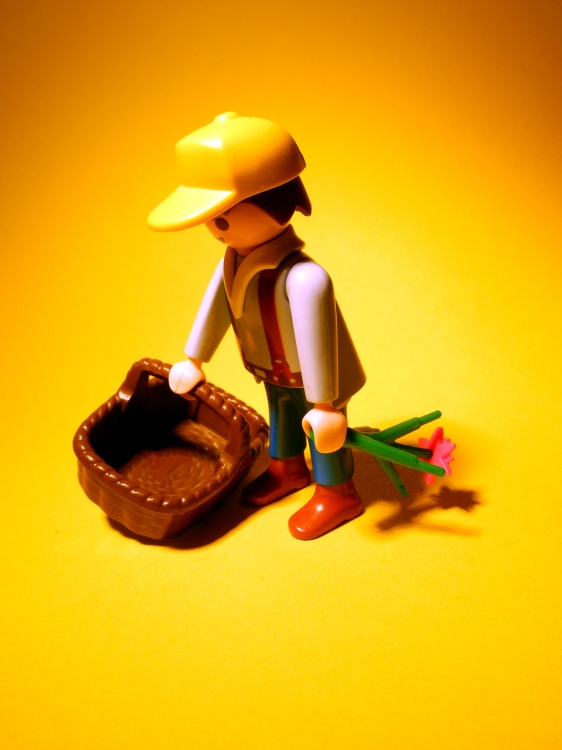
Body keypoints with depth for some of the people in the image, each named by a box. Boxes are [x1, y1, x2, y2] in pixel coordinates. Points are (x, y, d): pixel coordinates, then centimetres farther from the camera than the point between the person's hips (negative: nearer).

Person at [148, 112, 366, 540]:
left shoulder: (301, 278, -41)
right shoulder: (236, 260, -14)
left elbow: (317, 341, -36)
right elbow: (215, 308, -1)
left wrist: (324, 403, -29)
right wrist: (194, 361, 10)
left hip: (308, 380, -8)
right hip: (276, 373, 8)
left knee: (323, 431, 14)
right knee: (282, 417, 30)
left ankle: (336, 494, 39)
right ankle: (288, 470, 57)